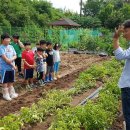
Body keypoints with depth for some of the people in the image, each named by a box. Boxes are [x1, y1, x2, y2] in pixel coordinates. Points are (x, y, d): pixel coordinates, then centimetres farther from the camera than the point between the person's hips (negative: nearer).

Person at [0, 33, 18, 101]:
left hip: (11, 68, 6)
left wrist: (11, 59, -15)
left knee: (11, 81, 16)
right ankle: (6, 95, 16)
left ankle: (11, 93, 28)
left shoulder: (11, 47, 8)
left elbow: (15, 56, 6)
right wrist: (12, 64, -14)